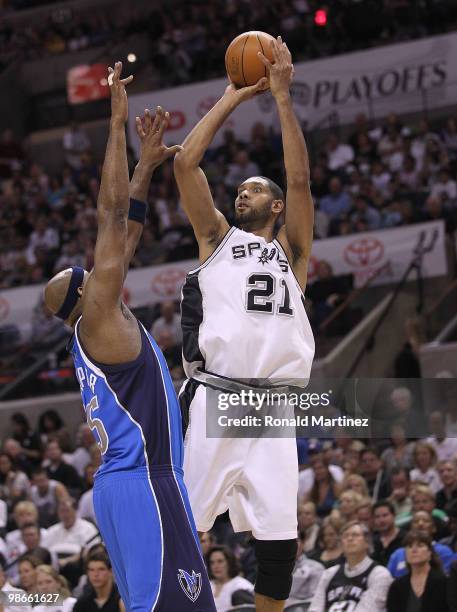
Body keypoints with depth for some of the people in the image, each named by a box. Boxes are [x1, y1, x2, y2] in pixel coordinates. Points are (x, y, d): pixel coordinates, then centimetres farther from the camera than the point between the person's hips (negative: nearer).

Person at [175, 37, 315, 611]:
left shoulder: (290, 250, 18)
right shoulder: (216, 238, 19)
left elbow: (299, 178, 4)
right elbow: (185, 163, 9)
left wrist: (281, 95, 3)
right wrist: (233, 97, 11)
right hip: (211, 396, 0)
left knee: (278, 535, -2)